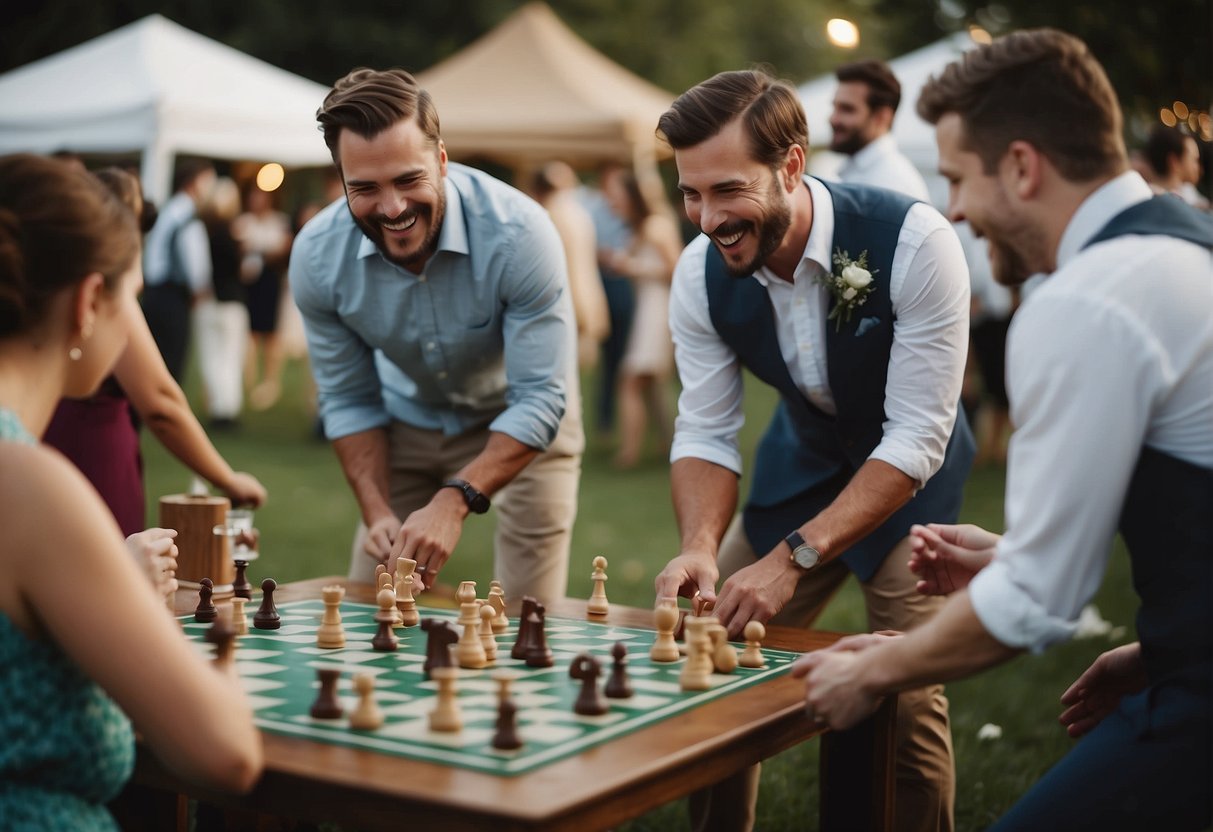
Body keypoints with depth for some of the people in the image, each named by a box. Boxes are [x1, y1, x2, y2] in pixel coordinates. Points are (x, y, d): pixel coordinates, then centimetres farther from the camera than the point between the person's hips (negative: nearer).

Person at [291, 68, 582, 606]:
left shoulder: (519, 234, -33)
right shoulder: (317, 256, -21)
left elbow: (539, 400, -30)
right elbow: (349, 401, -8)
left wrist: (455, 500, -41)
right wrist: (378, 513, -20)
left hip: (518, 420, -3)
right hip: (408, 424, 3)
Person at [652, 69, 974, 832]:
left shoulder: (915, 242, -30)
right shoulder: (701, 273, -17)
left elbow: (916, 440, -29)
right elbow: (705, 434, -10)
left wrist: (794, 557, -35)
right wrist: (701, 548, -30)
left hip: (911, 474, -4)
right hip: (801, 462, 4)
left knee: (906, 700, -13)